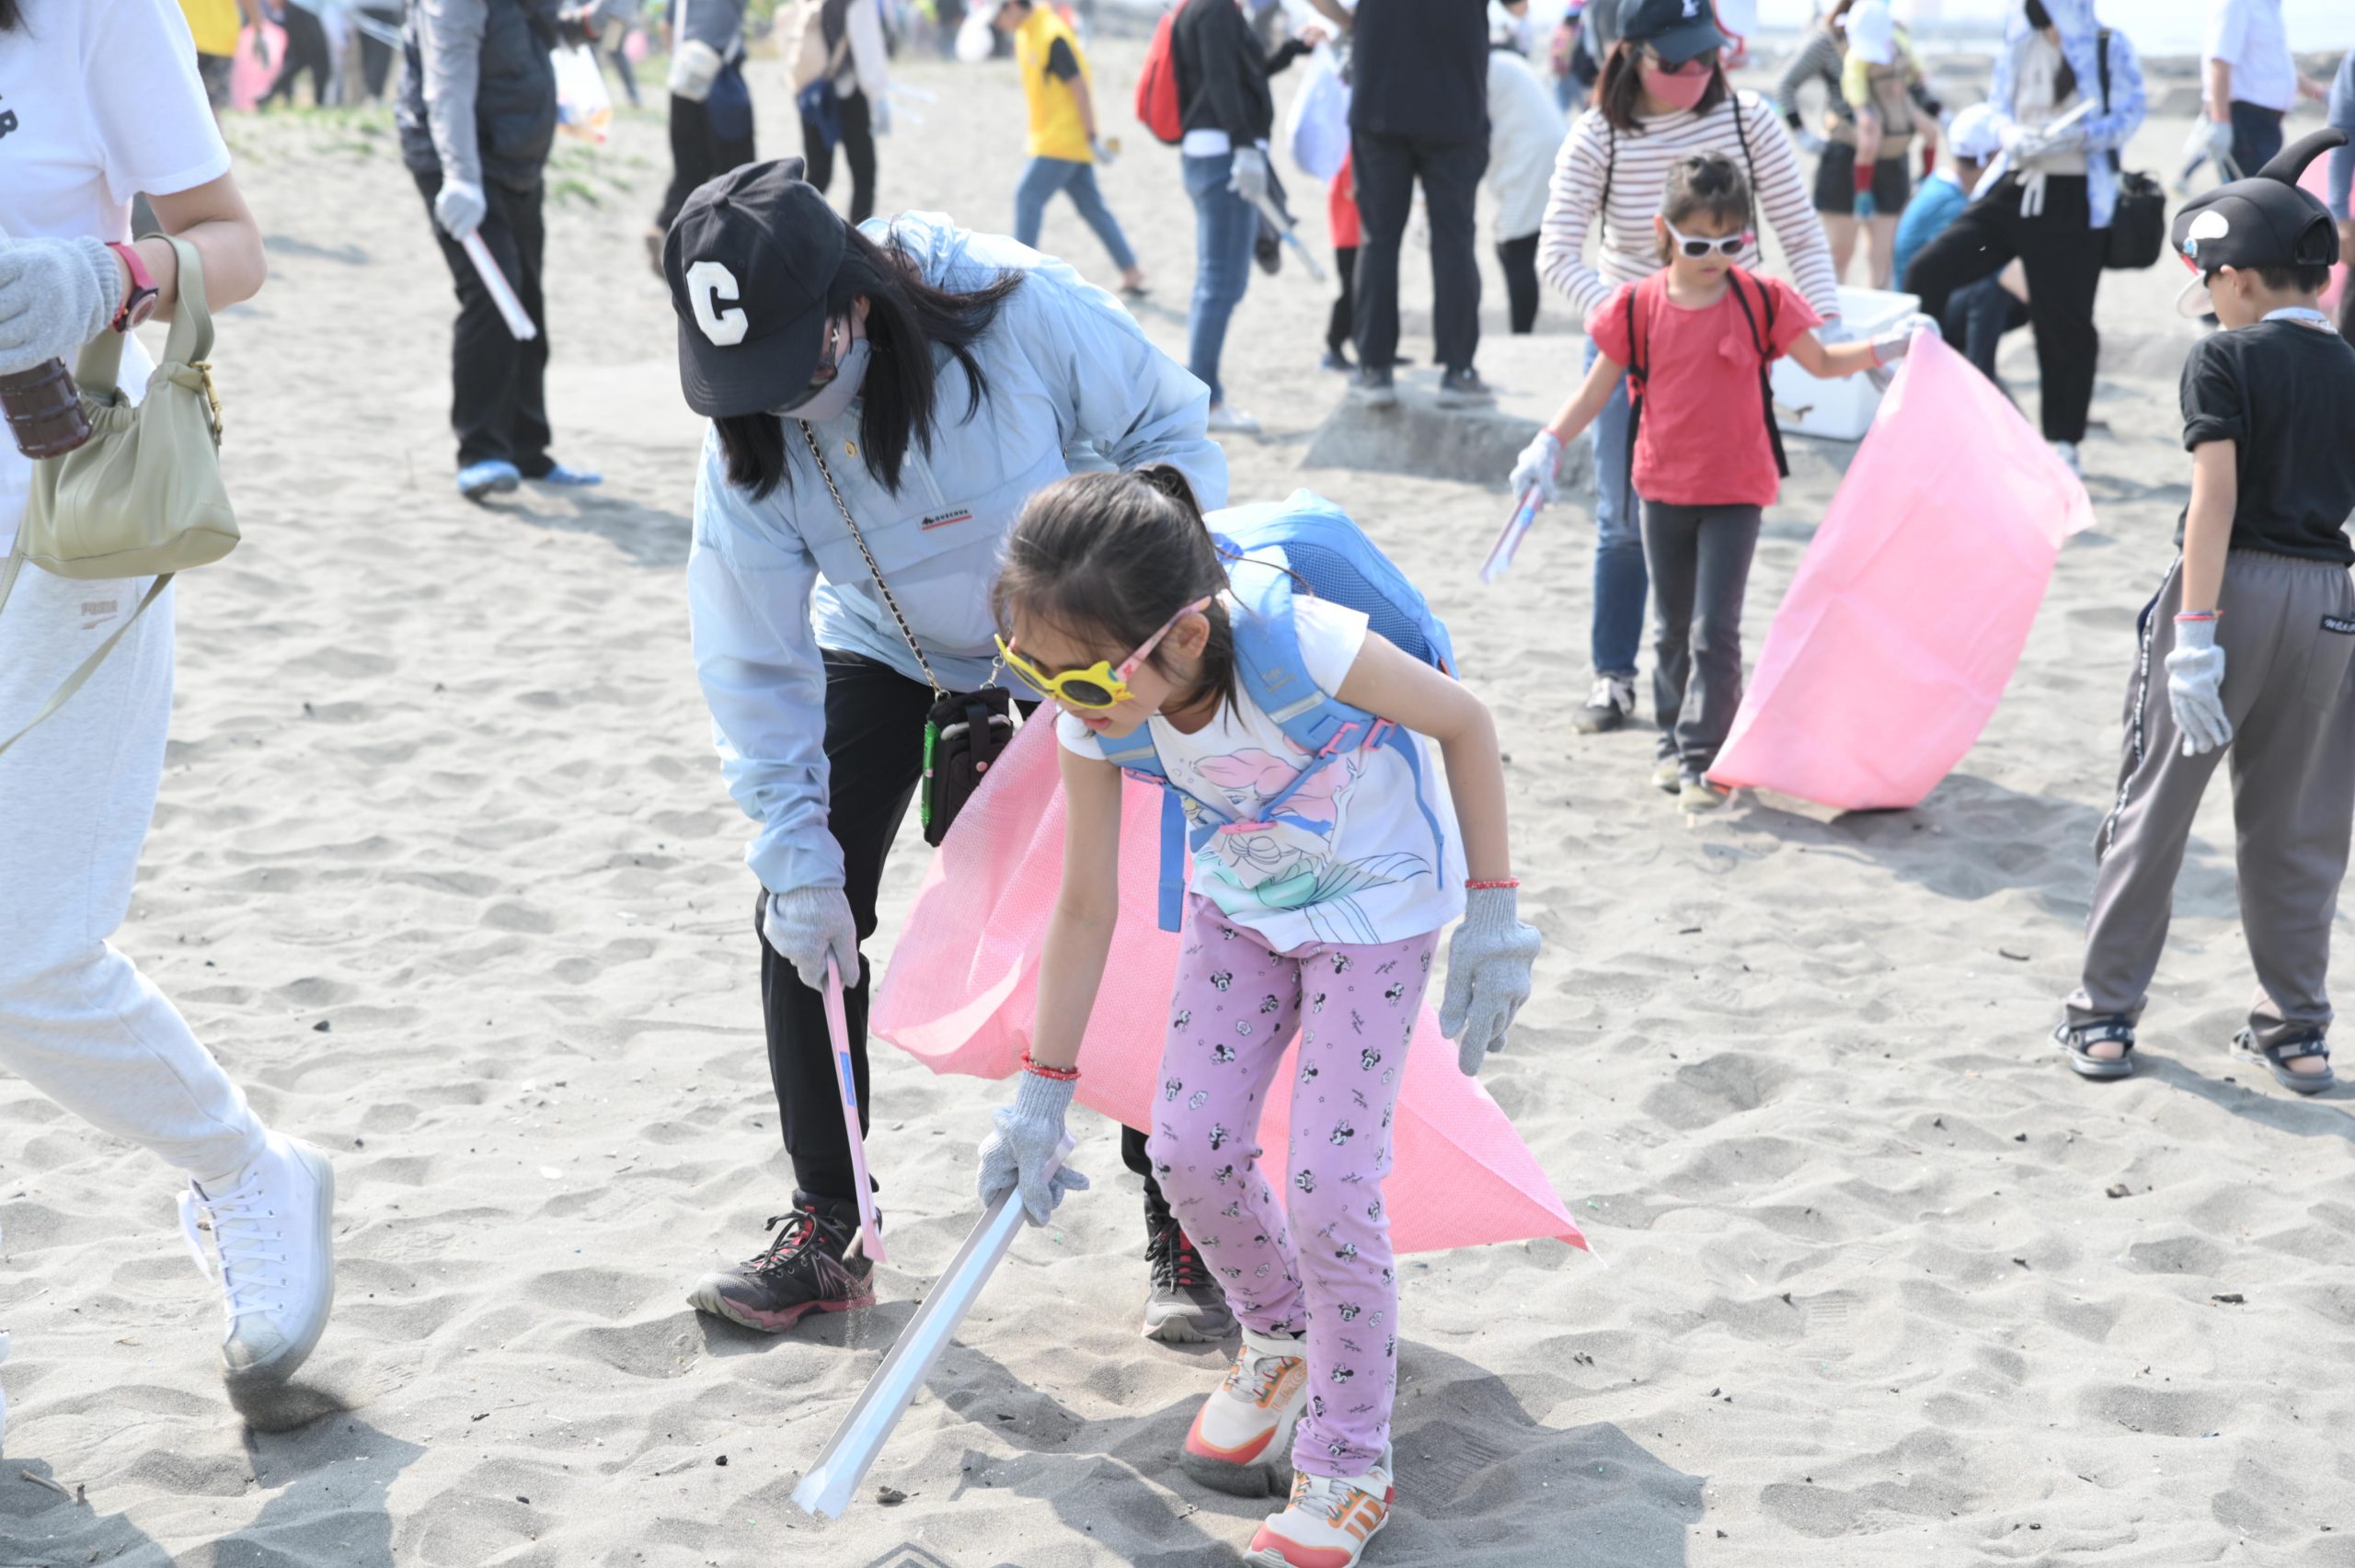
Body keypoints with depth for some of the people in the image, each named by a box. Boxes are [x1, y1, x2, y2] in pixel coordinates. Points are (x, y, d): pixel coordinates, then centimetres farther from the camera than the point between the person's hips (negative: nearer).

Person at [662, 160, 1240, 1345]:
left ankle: (1180, 1229, 9)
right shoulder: (749, 431, -24)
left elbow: (1168, 428, -15)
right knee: (799, 916, -7)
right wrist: (799, 862, -19)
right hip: (884, 656, 2)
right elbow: (755, 663, -18)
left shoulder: (1024, 312, -33)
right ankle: (825, 1231, 7)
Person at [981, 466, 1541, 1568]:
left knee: (1327, 1186, -9)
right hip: (1238, 902, 5)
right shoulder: (1095, 711, -21)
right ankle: (1281, 1341, 29)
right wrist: (1042, 1092, -6)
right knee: (1188, 1149, -2)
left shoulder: (1299, 645, -38)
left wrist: (1491, 912, -17)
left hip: (1375, 903, -5)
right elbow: (1086, 908, -10)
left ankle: (1349, 1464, 11)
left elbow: (1465, 721, -20)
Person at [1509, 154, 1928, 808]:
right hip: (1664, 487, 2)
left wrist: (1890, 345, -2)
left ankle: (1702, 758, -3)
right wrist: (1549, 444, -7)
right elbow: (1598, 388, 3)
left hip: (1736, 491, -2)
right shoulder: (1637, 307, -4)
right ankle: (1673, 742, 27)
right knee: (1671, 628, 13)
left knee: (1715, 630, -8)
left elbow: (1822, 363, 8)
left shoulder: (1763, 301, -5)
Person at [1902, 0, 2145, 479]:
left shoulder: (2111, 47, -1)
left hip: (2075, 200, -4)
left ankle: (2064, 443, 11)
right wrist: (2013, 135, -8)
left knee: (2065, 321, -1)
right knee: (1926, 273, -9)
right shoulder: (2017, 45, 12)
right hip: (2014, 188, 4)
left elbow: (2128, 116, -3)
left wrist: (2077, 136, -21)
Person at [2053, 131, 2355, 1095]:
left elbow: (2215, 498, -15)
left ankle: (2105, 1018, 11)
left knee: (2153, 806, 6)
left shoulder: (2224, 360, -6)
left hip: (2229, 586, -4)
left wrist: (2195, 636, -19)